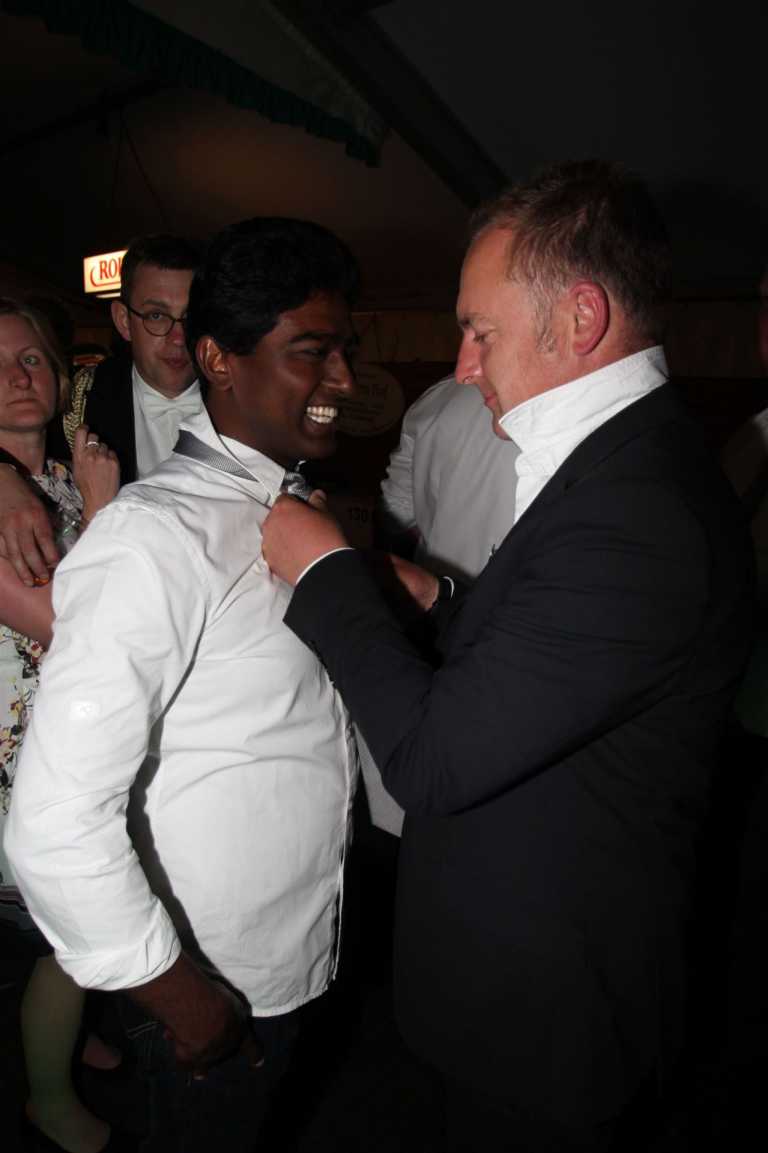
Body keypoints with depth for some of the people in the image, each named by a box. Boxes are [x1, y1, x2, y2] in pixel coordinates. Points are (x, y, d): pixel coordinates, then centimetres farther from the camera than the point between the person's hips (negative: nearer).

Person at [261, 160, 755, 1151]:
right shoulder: (626, 463, 0)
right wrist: (436, 602, 0)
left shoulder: (639, 510, -33)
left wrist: (326, 568, -19)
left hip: (541, 1014, -8)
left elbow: (435, 759, -30)